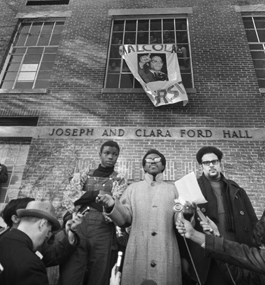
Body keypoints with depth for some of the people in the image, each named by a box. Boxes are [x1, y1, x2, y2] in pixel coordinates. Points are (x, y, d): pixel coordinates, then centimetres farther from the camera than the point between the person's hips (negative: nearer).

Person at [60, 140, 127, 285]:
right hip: (78, 228, 1)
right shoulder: (85, 175, 17)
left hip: (103, 231, -1)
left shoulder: (119, 179, 10)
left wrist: (87, 196, -12)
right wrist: (97, 194, -5)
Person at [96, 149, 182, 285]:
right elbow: (124, 220, 4)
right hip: (137, 253, 0)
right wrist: (112, 206, -14)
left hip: (167, 253, 1)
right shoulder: (133, 188, 10)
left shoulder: (172, 189, 11)